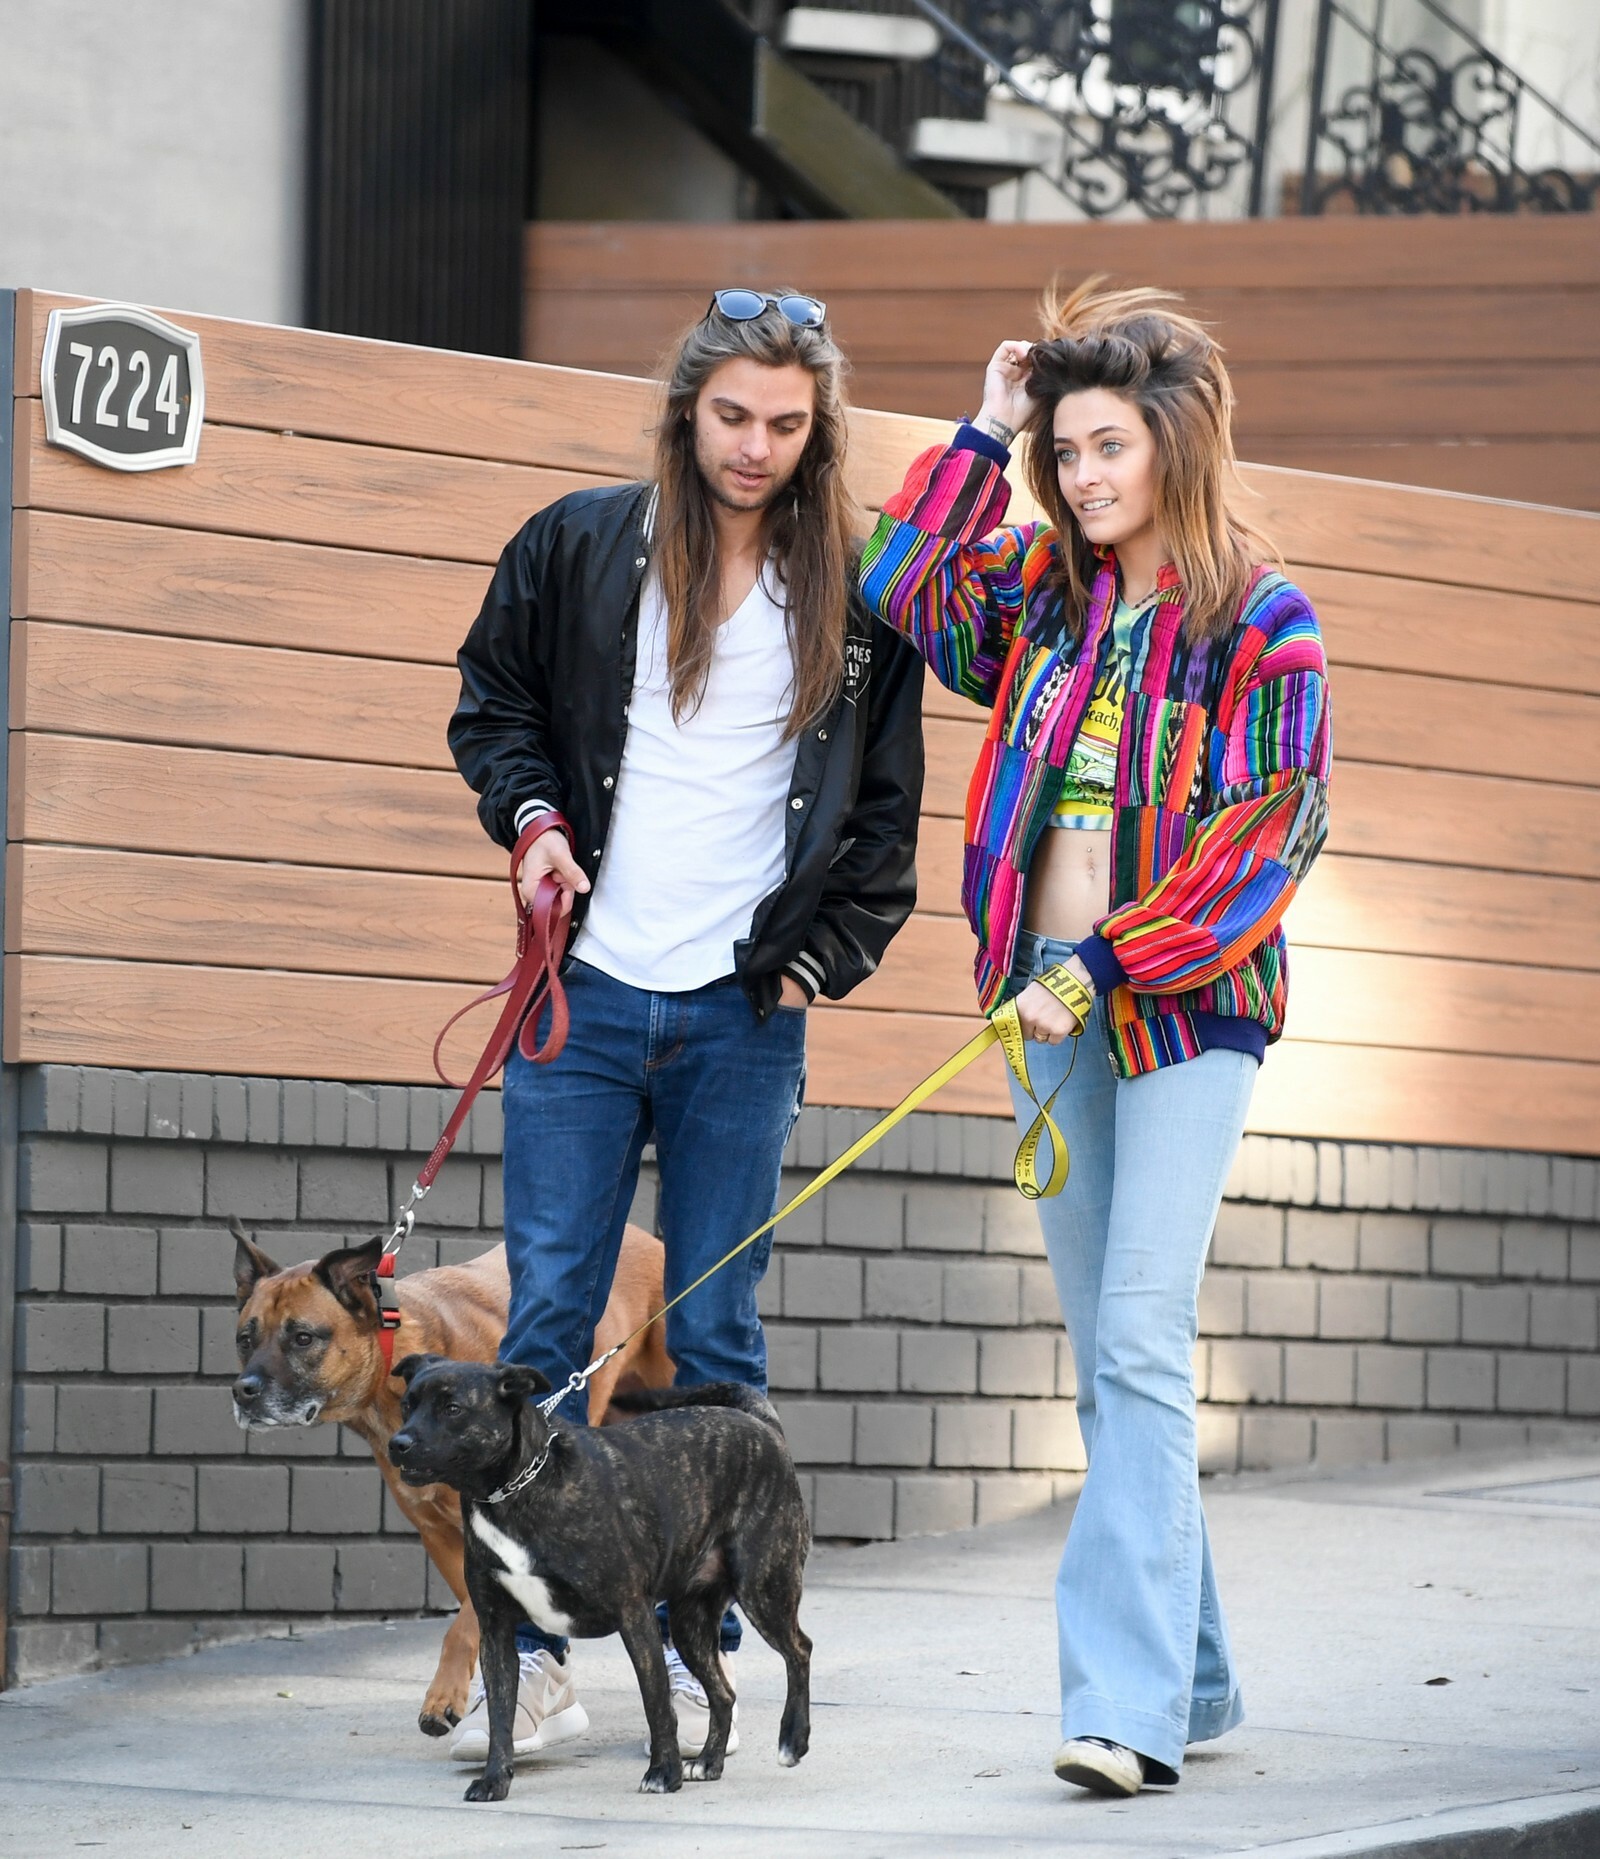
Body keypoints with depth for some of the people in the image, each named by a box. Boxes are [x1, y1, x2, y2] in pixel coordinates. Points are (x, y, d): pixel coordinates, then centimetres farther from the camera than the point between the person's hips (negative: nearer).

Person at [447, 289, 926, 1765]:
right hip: (585, 994, 0)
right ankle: (536, 1657, -2)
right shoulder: (578, 546, 4)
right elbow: (492, 704, 16)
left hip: (746, 1016, 0)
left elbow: (887, 808, 9)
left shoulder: (857, 594, 4)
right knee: (548, 1320, -4)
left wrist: (821, 960, 0)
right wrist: (534, 818, -2)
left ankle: (697, 1652, 8)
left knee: (716, 1340, 2)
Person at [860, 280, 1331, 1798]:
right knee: (1106, 1358, 8)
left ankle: (1130, 1702, -21)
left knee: (1139, 1343, -16)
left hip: (1185, 1007, -6)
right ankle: (1191, 1675, 16)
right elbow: (899, 588, 11)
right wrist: (985, 437, 6)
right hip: (1053, 1005, 6)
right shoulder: (1042, 589, 10)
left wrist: (1112, 960, -17)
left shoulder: (1260, 623, -5)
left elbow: (1274, 832, -10)